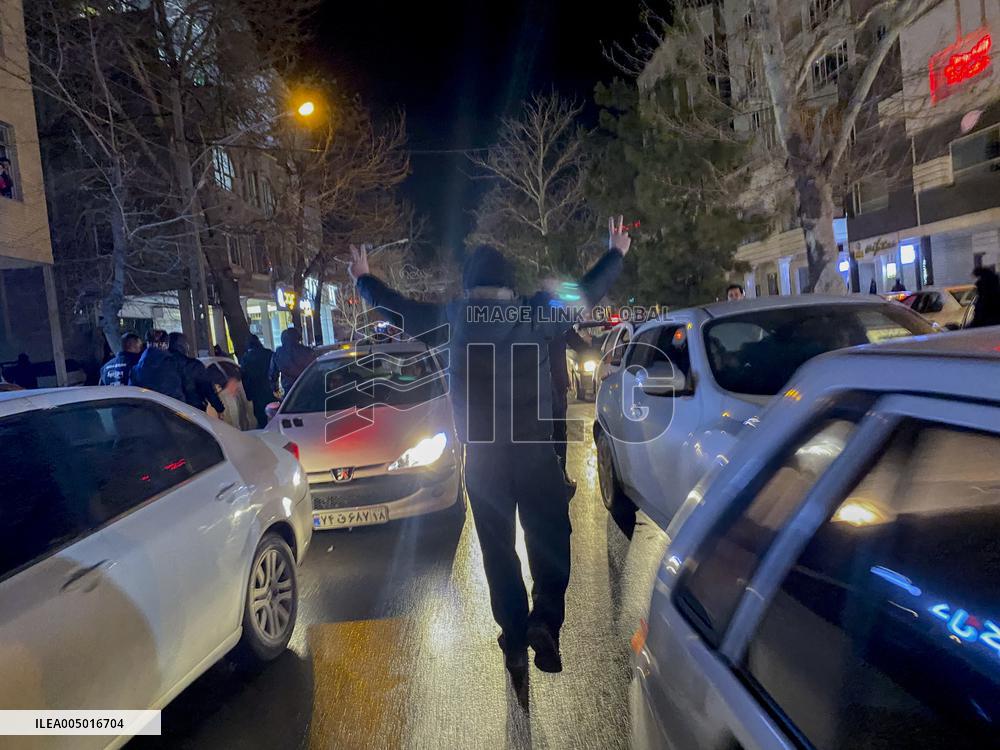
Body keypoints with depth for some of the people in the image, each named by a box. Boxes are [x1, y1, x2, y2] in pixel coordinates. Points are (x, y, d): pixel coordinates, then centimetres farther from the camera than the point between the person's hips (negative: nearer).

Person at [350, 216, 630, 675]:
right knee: (551, 539, 10)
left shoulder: (455, 318, -2)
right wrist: (616, 254, 32)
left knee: (498, 549, 12)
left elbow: (403, 310, 13)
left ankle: (515, 642, 18)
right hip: (534, 450, -1)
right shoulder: (535, 313, -1)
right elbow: (586, 292, 14)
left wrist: (363, 279, 31)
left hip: (481, 456, 1)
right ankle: (545, 620, -7)